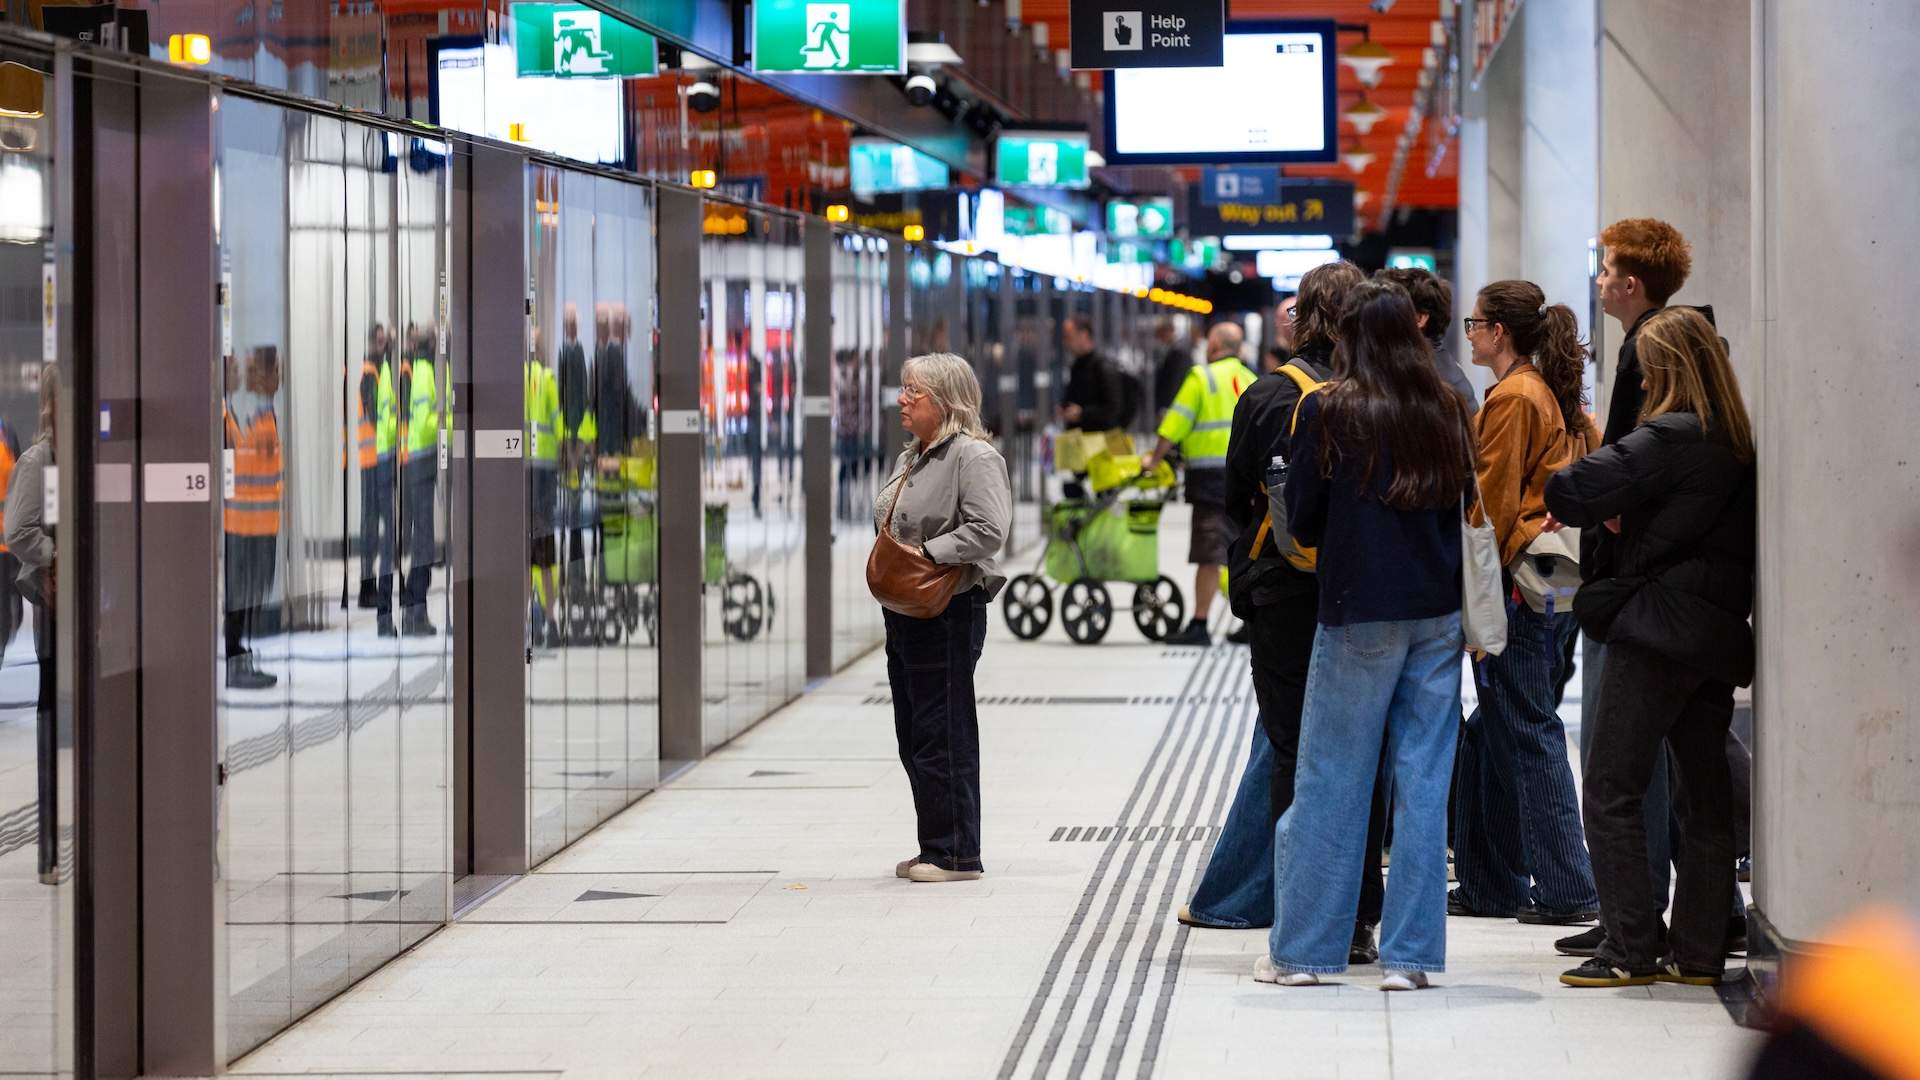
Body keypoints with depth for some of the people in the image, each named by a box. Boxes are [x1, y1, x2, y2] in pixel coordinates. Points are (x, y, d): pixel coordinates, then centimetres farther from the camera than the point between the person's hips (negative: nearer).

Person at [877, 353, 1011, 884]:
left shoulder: (973, 457, -12)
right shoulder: (909, 459, 18)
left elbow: (987, 531, -23)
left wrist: (926, 554, -21)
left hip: (948, 612, -10)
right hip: (903, 614, 10)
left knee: (942, 737, -7)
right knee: (913, 739, 12)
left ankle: (956, 853, -2)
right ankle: (936, 849, 20)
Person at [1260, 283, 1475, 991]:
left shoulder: (1328, 410, -7)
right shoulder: (1446, 411, 3)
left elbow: (1301, 521, -2)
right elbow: (1465, 506, 13)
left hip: (1358, 613, -3)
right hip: (1438, 613, 3)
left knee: (1331, 780, 4)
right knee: (1423, 780, 5)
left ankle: (1302, 949, 10)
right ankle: (1410, 953, 6)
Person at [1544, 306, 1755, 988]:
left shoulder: (1670, 438, -13)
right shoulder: (1740, 444, 10)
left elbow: (1571, 491, -20)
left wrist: (1596, 513, 2)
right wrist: (1624, 517, 9)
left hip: (1656, 632, -8)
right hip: (1719, 633, 8)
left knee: (1613, 792, -2)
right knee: (1704, 796, 10)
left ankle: (1631, 949, -4)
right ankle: (1698, 951, 12)